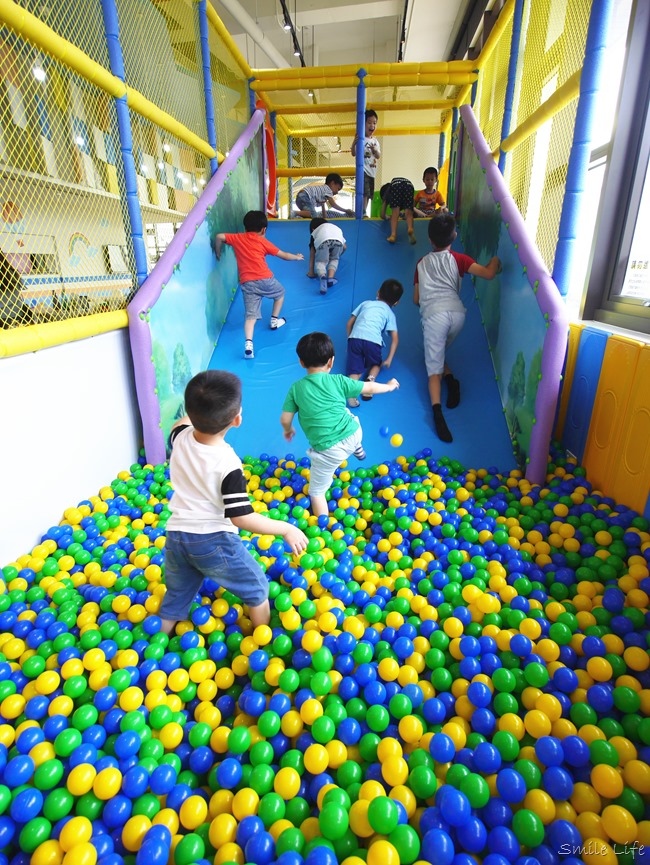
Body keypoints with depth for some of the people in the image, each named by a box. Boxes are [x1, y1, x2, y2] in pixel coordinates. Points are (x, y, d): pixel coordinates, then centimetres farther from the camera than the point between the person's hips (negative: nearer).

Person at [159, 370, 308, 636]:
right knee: (257, 589, 18)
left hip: (176, 536, 6)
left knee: (174, 600, 27)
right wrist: (286, 529, -15)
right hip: (213, 540, -6)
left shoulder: (181, 437, -8)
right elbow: (241, 518, -23)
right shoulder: (228, 464, -25)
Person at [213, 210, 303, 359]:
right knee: (280, 292, 29)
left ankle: (248, 344, -18)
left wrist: (218, 254, 22)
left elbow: (219, 237, 6)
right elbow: (284, 256, 16)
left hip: (247, 284, 2)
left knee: (250, 315, 1)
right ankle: (274, 321, 36)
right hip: (264, 279, -2)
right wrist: (297, 257, 35)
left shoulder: (237, 238, 16)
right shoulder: (263, 241, 11)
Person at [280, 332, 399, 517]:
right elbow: (369, 388, 11)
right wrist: (389, 386, 31)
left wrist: (288, 430, 25)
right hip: (355, 433, 3)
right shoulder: (337, 381, 1)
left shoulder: (296, 388, -1)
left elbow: (285, 419, 1)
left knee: (317, 491, 14)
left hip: (328, 450, -3)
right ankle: (357, 448, 51)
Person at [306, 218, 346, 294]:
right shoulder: (336, 227, 46)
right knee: (334, 259, 25)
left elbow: (312, 253, 30)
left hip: (323, 240, -2)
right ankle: (330, 278, -3)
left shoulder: (315, 232, 38)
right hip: (338, 240, 2)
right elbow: (344, 247, 47)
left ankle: (322, 277, -26)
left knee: (320, 261, 8)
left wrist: (311, 271, 30)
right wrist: (338, 255, 66)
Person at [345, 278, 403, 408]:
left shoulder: (365, 303, 30)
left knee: (355, 369, 7)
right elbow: (395, 338, 13)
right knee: (376, 364, 25)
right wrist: (389, 359, 15)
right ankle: (370, 379, -6)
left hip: (355, 338, 1)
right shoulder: (390, 313, 24)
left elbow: (349, 324, 25)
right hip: (373, 341, -1)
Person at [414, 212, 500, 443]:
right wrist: (494, 261, 26)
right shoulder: (458, 259, 15)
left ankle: (437, 410, -25)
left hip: (433, 314, -1)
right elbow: (488, 274, 5)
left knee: (433, 366, -2)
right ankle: (450, 378, -1)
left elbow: (416, 299, 24)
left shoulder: (422, 263, 22)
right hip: (456, 312, 1)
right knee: (438, 352, 28)